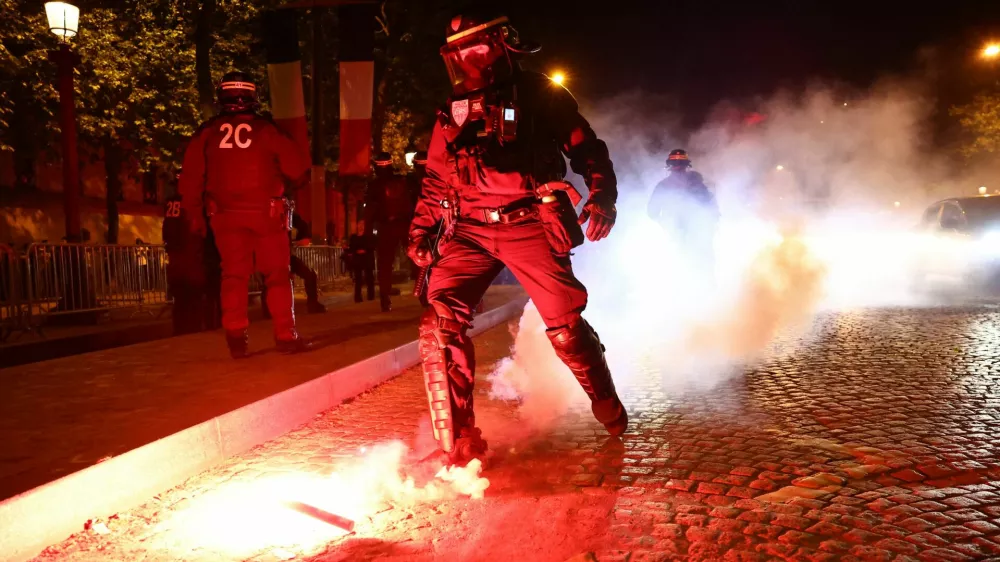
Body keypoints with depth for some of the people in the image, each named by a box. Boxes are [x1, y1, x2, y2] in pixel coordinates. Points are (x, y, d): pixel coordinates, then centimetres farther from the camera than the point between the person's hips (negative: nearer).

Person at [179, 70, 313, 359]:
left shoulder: (207, 132, 4)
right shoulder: (265, 129, -3)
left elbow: (190, 178, 3)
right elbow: (297, 166, -4)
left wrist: (194, 214, 11)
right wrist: (295, 184, 18)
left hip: (226, 213, 2)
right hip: (266, 212, -2)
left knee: (234, 275, 8)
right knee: (277, 275, 5)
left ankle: (236, 337, 2)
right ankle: (286, 336, 5)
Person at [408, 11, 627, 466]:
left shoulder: (540, 95, 6)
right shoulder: (453, 111, 16)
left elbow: (587, 150, 7)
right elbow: (436, 180, 20)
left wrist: (602, 196, -9)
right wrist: (421, 231, 10)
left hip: (529, 225, -3)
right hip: (470, 232, 3)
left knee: (566, 327, -4)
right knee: (439, 325, -14)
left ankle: (608, 406, 26)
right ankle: (459, 442, -4)